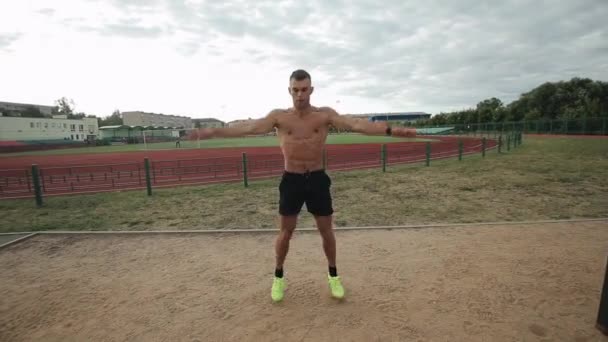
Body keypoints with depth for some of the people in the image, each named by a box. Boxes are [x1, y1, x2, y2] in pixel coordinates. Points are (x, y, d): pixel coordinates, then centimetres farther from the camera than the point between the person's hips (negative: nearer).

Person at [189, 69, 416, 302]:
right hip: (291, 180, 0)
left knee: (326, 230, 9)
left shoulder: (325, 115, -4)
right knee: (286, 231, 9)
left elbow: (356, 125, -14)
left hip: (317, 179, 0)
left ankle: (333, 275, 32)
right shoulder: (279, 117, -3)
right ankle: (279, 276, 31)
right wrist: (213, 132, -21)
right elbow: (248, 128, -11)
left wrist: (391, 130, -25)